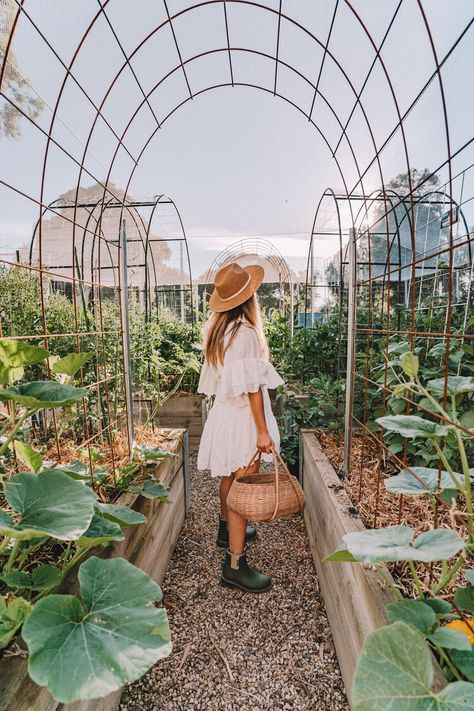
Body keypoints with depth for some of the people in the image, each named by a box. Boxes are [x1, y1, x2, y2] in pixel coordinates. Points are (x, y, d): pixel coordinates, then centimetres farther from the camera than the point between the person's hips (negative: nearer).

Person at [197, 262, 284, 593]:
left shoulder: (218, 330, 7)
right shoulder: (245, 333, -21)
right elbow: (252, 386, -23)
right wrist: (263, 430, -18)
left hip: (224, 412, 9)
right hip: (242, 417, -9)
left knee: (230, 476, 24)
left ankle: (228, 530, 45)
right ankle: (235, 565, 11)